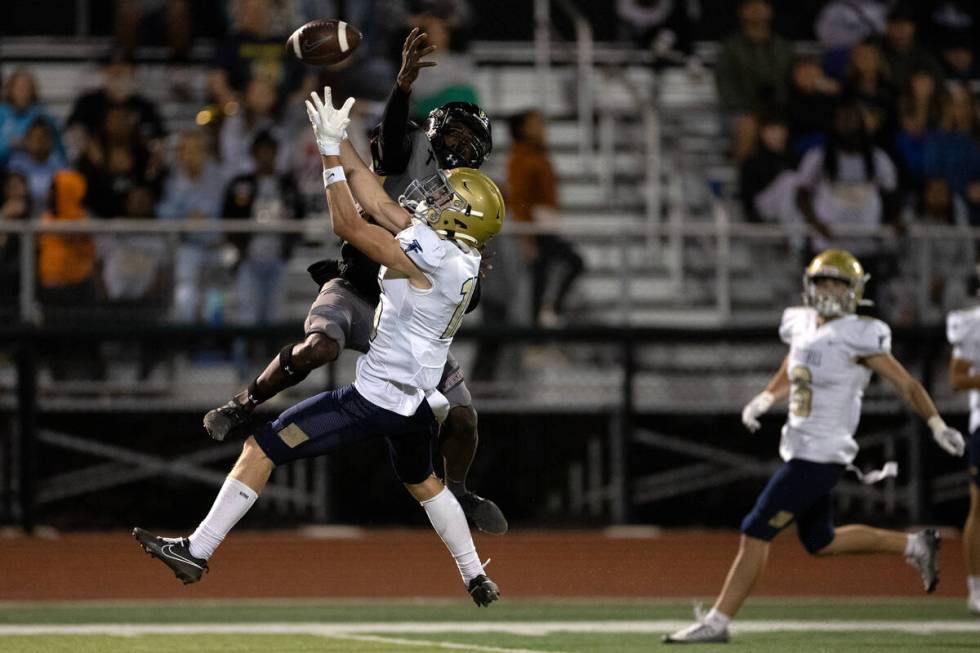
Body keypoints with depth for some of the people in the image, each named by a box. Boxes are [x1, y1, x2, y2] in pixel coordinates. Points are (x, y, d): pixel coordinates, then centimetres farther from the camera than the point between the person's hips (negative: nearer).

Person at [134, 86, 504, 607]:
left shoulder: (429, 256, -22)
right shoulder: (464, 259, 3)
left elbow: (348, 225, -21)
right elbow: (380, 205, 8)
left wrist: (331, 150, -16)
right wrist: (339, 143, 6)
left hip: (376, 396, -9)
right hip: (421, 400, 9)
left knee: (263, 447, -4)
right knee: (421, 482, 33)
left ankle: (198, 550, -4)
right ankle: (477, 581, 39)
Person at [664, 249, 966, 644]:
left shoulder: (857, 338, -13)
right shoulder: (803, 327, 9)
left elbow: (905, 384, -8)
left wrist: (937, 427, -9)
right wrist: (762, 401, 12)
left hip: (819, 458, -9)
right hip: (800, 449, 9)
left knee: (756, 533, -7)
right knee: (821, 543, 21)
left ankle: (717, 622, 0)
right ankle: (913, 545, 33)